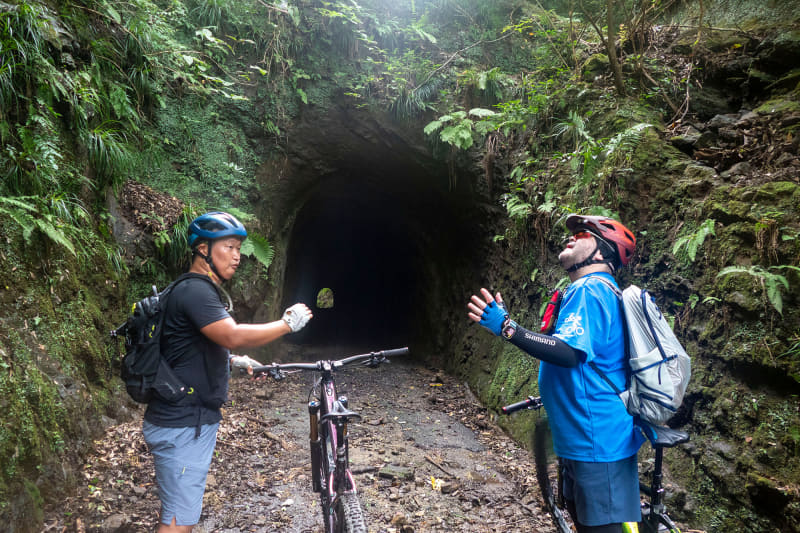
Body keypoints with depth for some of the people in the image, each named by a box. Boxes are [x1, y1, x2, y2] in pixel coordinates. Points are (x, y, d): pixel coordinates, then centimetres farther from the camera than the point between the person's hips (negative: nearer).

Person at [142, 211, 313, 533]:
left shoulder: (202, 290, 15)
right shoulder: (195, 291, -19)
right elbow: (235, 336, -32)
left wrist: (232, 360, 12)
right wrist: (288, 323, -20)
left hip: (193, 420, 10)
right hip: (182, 427, -10)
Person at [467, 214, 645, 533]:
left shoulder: (588, 289, -18)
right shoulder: (597, 290, 16)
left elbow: (570, 352, -32)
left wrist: (507, 328, -40)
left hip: (596, 439, -11)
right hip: (584, 435, 11)